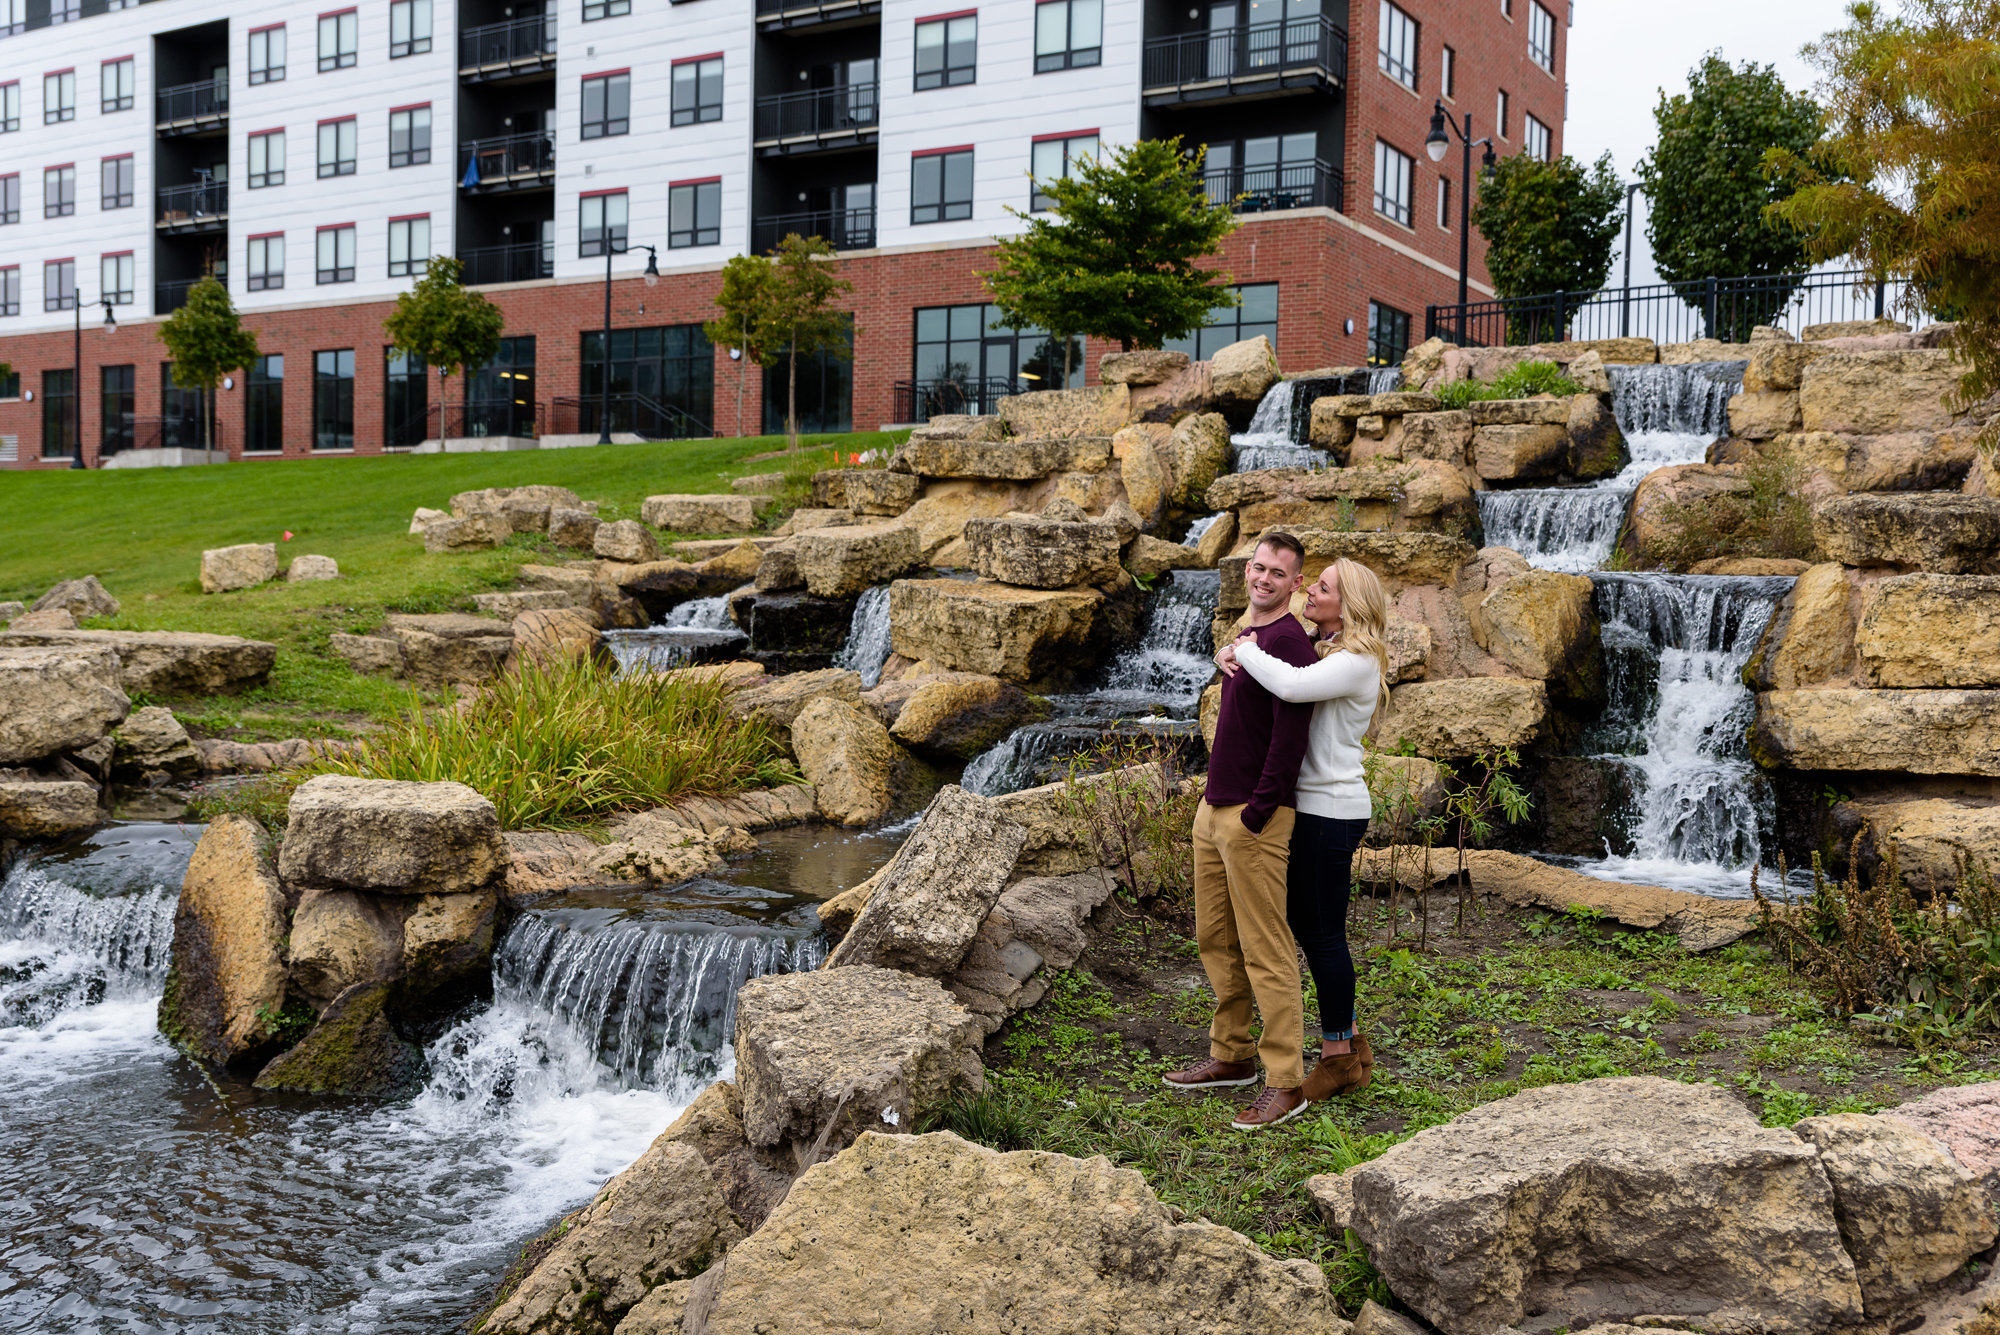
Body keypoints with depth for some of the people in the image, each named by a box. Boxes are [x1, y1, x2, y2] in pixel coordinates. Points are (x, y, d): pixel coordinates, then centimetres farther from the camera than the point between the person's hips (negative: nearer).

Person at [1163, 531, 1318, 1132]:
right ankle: (1232, 1055, 28)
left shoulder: (1289, 641, -14)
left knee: (1266, 951, -6)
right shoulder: (1244, 635, 16)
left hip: (1254, 817, -10)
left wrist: (1255, 815, -21)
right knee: (1215, 939, 15)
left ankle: (1286, 1082, 1)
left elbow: (1290, 737, -21)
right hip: (1213, 810, 10)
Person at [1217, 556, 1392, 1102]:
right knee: (1301, 920, 16)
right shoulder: (1316, 650, 12)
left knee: (1323, 933, -1)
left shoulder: (1357, 662, -17)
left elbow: (1292, 686, -35)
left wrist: (1249, 652, -18)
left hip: (1331, 812, -10)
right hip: (1312, 807, 10)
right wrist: (1229, 654, -2)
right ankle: (1352, 1043, 27)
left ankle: (1337, 1060, 12)